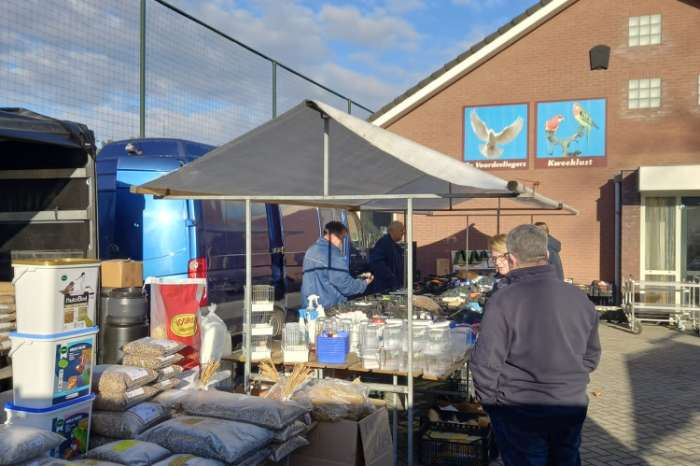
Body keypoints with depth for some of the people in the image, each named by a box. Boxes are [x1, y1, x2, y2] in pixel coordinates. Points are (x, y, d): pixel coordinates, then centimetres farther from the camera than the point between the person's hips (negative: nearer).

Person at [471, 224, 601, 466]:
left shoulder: (503, 300, -18)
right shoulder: (579, 298, -1)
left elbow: (485, 362, -18)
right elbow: (591, 356, 9)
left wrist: (490, 400, -3)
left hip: (520, 412, -4)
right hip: (573, 406, 5)